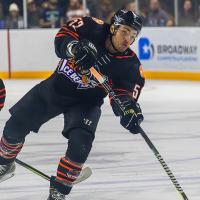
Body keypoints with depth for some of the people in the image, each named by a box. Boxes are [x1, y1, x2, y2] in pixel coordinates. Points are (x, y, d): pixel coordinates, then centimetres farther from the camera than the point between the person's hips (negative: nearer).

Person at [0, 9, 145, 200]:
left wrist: (128, 108, -46)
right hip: (55, 87, 1)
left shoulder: (130, 65, -20)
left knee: (80, 143, -25)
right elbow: (62, 37, -27)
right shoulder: (92, 28, -22)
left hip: (86, 102, -1)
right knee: (15, 126, 4)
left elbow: (122, 94, -23)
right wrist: (75, 48, -48)